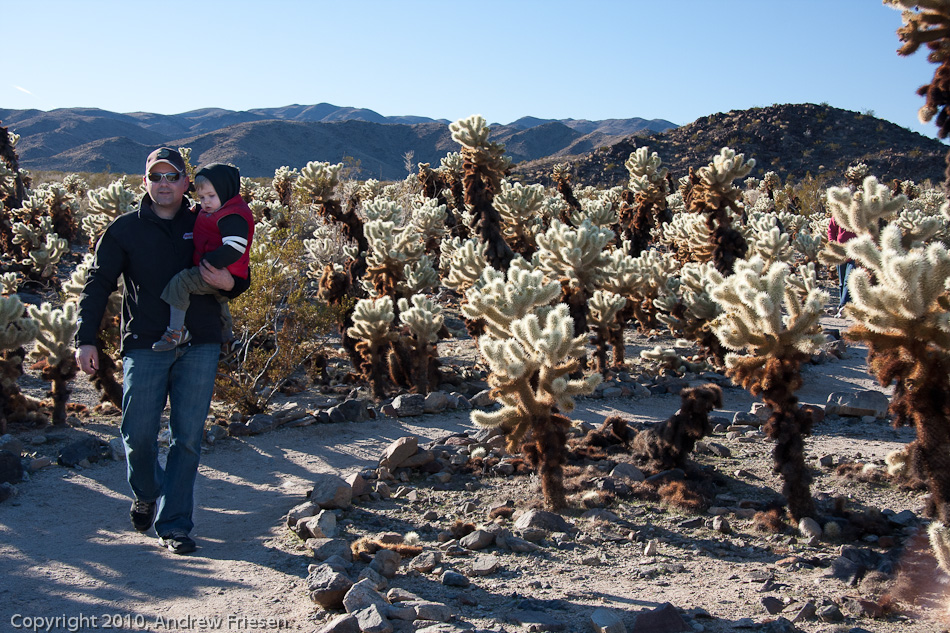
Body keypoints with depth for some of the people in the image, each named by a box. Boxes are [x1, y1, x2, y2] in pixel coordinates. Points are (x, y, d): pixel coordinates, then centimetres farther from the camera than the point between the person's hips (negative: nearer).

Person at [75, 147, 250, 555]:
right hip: (145, 346, 0)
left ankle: (174, 524, 9)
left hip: (199, 347, 1)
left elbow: (240, 279, 16)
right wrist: (86, 339, -6)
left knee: (187, 438, 0)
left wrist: (229, 283, -9)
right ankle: (147, 495, 30)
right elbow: (98, 284, 5)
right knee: (138, 435, -1)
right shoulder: (124, 229, 8)